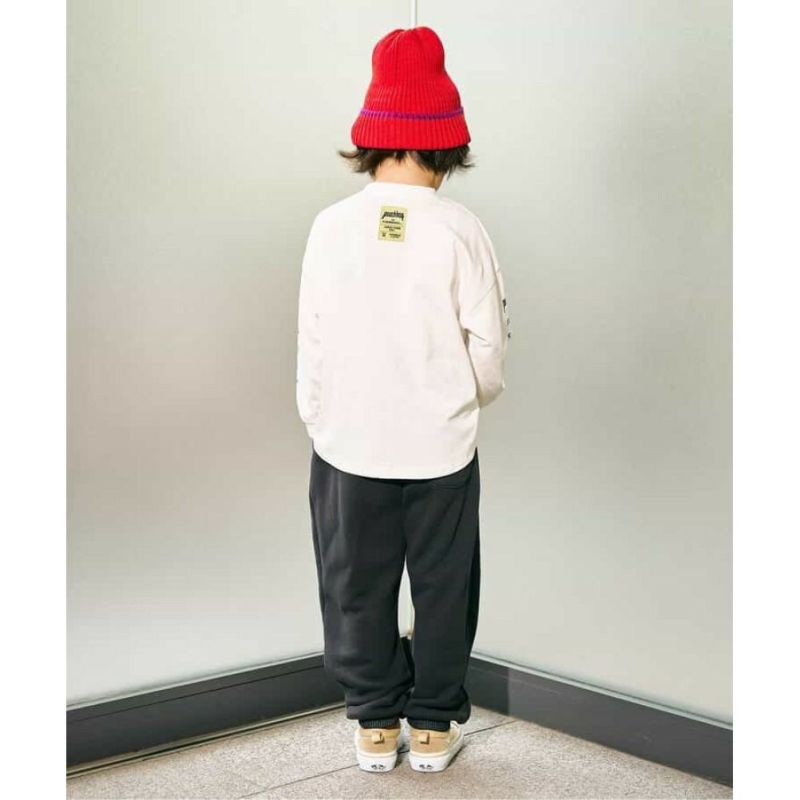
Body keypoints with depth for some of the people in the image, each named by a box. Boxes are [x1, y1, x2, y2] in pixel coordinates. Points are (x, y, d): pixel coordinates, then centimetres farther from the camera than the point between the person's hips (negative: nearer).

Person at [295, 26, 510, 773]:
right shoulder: (459, 229, -12)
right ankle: (432, 725, 26)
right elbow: (489, 342, -7)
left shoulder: (333, 225, -9)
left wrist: (316, 419, 11)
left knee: (358, 589, 16)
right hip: (440, 446, -1)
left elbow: (312, 341, -4)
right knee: (442, 587, 15)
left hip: (349, 445, 1)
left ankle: (374, 725, 27)